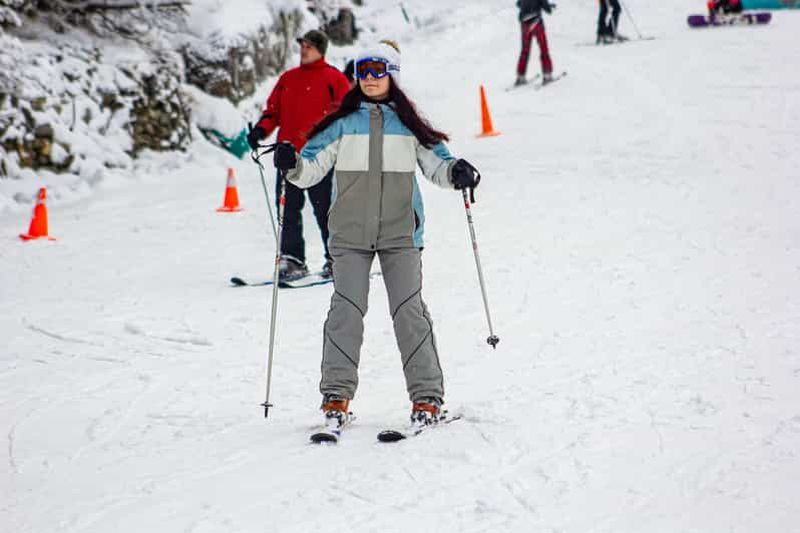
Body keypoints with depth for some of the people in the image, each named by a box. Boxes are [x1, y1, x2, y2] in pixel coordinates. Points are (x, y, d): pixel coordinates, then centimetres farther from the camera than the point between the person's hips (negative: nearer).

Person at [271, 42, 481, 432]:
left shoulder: (408, 124, 8)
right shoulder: (343, 123, 8)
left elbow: (435, 162, 6)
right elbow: (313, 167, 5)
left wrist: (457, 172, -16)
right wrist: (292, 166, -17)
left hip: (400, 231, 0)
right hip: (350, 232, 0)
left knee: (409, 310, -5)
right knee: (346, 309, -6)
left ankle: (427, 397, 0)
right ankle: (336, 395, 0)